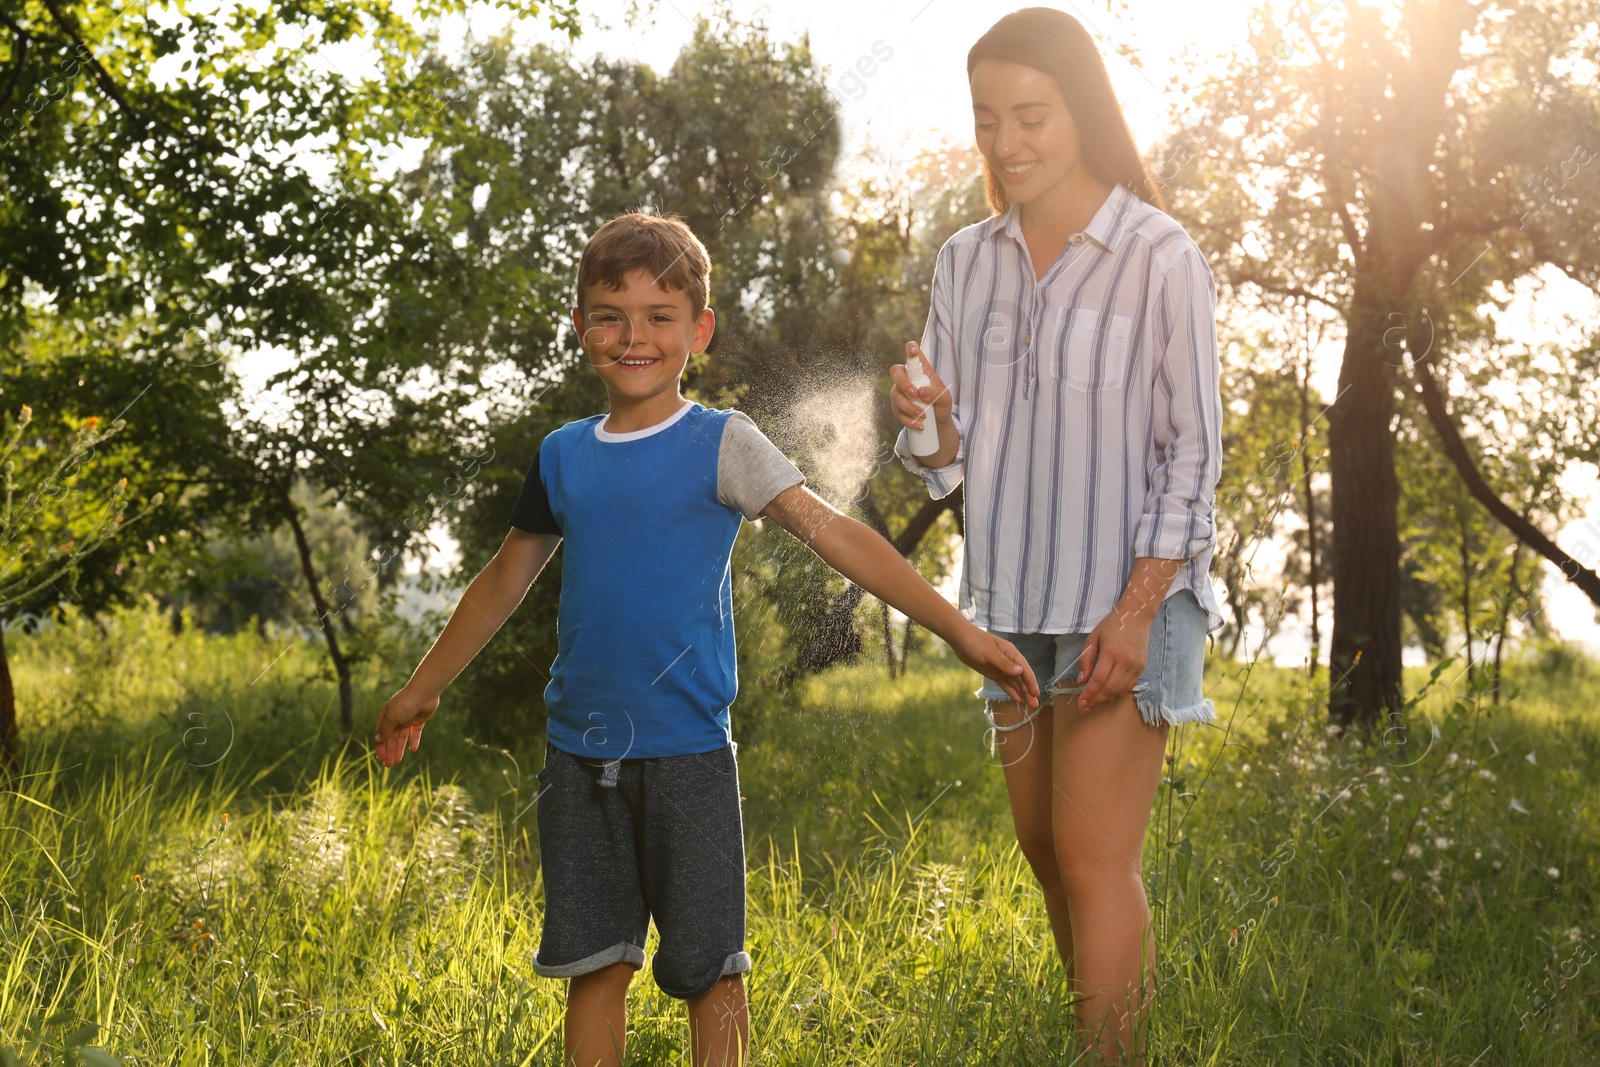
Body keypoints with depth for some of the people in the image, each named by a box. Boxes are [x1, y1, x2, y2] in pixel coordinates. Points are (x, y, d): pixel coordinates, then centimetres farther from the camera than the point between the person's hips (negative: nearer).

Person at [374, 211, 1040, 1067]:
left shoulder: (721, 446, -6)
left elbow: (833, 534, -14)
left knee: (708, 969, 4)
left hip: (687, 752, -4)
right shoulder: (563, 455, 7)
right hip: (580, 751, 4)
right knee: (594, 961, 10)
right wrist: (421, 691, 27)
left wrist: (959, 630, -23)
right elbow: (504, 581, 20)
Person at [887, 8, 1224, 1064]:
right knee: (1045, 850, 12)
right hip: (1012, 599, 6)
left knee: (1093, 858, -10)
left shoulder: (1160, 260, -9)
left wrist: (1135, 611, -14)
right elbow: (953, 461, 8)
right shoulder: (967, 262, 6)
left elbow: (1192, 450, -8)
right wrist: (928, 419, -16)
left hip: (1125, 598, -6)